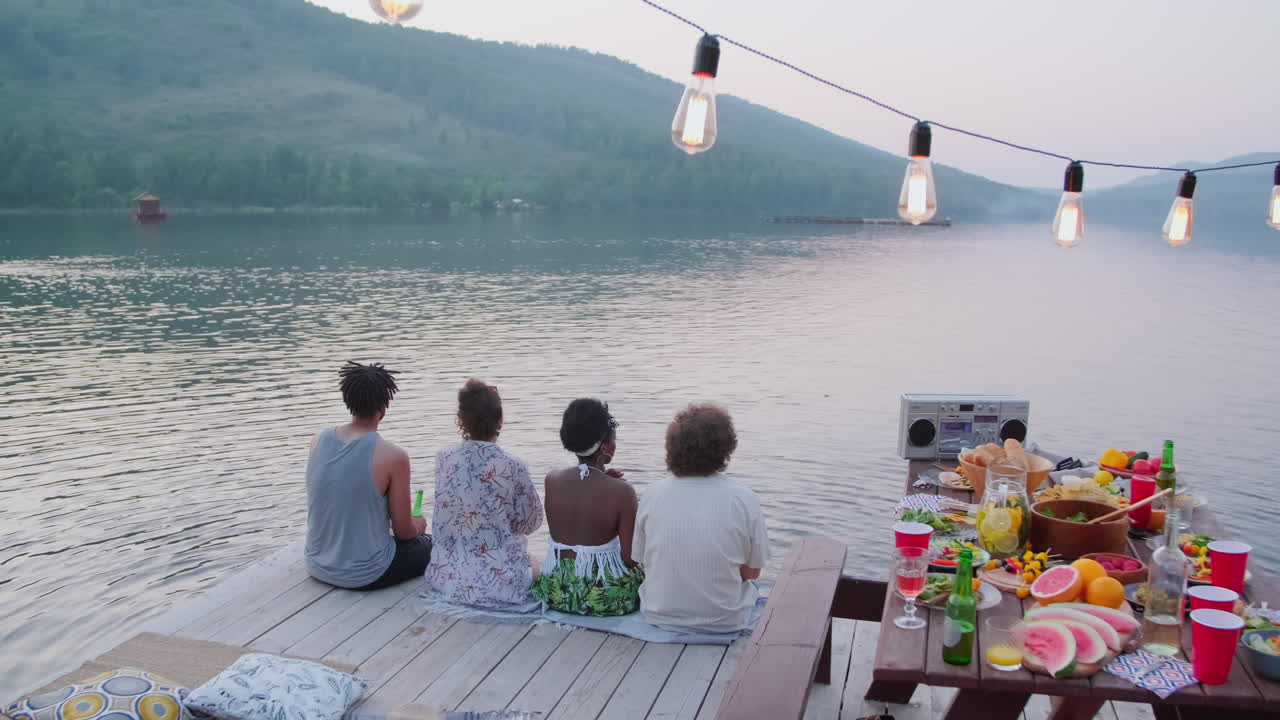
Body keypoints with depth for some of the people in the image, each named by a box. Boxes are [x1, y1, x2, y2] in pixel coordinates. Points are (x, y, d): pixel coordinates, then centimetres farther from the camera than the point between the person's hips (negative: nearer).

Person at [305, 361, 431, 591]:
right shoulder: (393, 457, -20)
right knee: (431, 545, 21)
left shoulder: (317, 442, -2)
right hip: (364, 576, -6)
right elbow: (403, 532, -10)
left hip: (318, 567, 6)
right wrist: (418, 526, 15)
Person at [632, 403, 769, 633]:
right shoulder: (743, 498, -15)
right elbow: (752, 571, -6)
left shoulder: (652, 496, -9)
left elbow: (641, 562, 1)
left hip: (660, 617, 2)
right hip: (725, 622, -2)